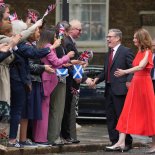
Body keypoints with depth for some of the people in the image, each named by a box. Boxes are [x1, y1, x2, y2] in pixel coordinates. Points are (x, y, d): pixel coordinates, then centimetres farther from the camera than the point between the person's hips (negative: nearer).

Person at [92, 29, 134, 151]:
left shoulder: (126, 51, -7)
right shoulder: (109, 53, 18)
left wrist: (129, 81, -22)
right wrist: (97, 79, 5)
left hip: (120, 89, -8)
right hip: (109, 89, 8)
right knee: (110, 117, 8)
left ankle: (127, 142, 3)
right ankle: (114, 142, 14)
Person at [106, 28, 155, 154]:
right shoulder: (139, 52, 14)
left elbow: (141, 66, -27)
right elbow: (137, 67, 10)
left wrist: (125, 72, -37)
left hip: (144, 84, -8)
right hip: (135, 84, 8)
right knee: (128, 113, -1)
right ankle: (121, 142, -5)